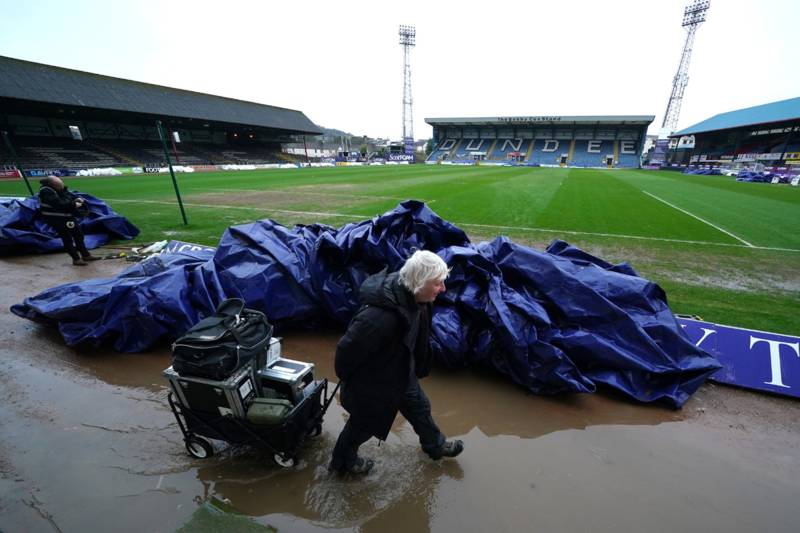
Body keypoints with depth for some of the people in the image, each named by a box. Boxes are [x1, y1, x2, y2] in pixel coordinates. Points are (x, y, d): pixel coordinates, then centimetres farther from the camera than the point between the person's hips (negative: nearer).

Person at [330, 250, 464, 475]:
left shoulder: (412, 297, -16)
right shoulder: (380, 317, -44)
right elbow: (347, 349, -31)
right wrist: (346, 379, -11)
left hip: (402, 373, 7)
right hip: (372, 384, -7)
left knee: (420, 407, 26)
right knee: (365, 423, 20)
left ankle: (435, 445, 56)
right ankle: (342, 461, 52)